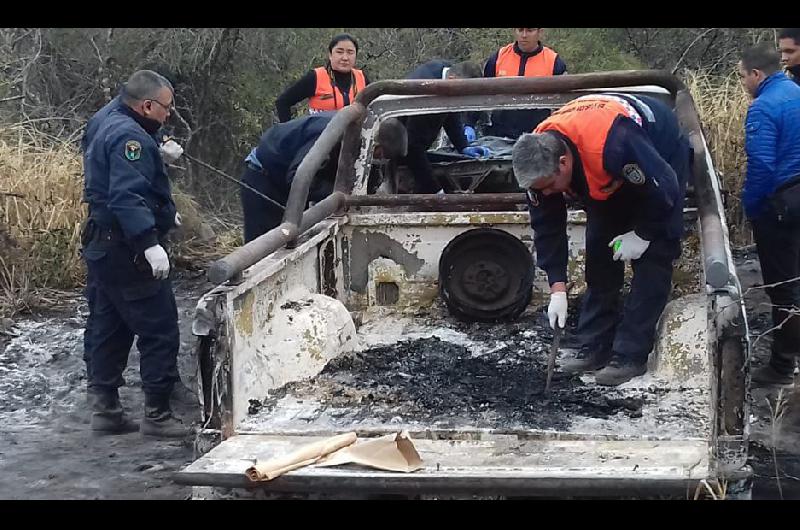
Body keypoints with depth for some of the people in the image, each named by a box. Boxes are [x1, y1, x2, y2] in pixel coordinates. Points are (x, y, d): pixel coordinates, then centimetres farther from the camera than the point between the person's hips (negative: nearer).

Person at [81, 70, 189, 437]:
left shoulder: (106, 120, 11)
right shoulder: (129, 137, -22)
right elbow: (126, 197, -32)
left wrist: (157, 151, 25)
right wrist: (150, 244, -38)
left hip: (100, 243, 11)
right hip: (127, 250, -11)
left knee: (106, 328, 15)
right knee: (160, 331, -3)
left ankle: (104, 408, 21)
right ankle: (157, 414, 1)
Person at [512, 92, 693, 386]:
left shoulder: (613, 144, -45)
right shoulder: (538, 158, -23)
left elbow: (663, 189, -31)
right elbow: (546, 226, -14)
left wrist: (643, 235, -19)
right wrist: (557, 288, -16)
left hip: (662, 158, -6)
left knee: (652, 260, -12)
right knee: (599, 252, 3)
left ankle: (630, 355, -10)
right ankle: (595, 346, 10)